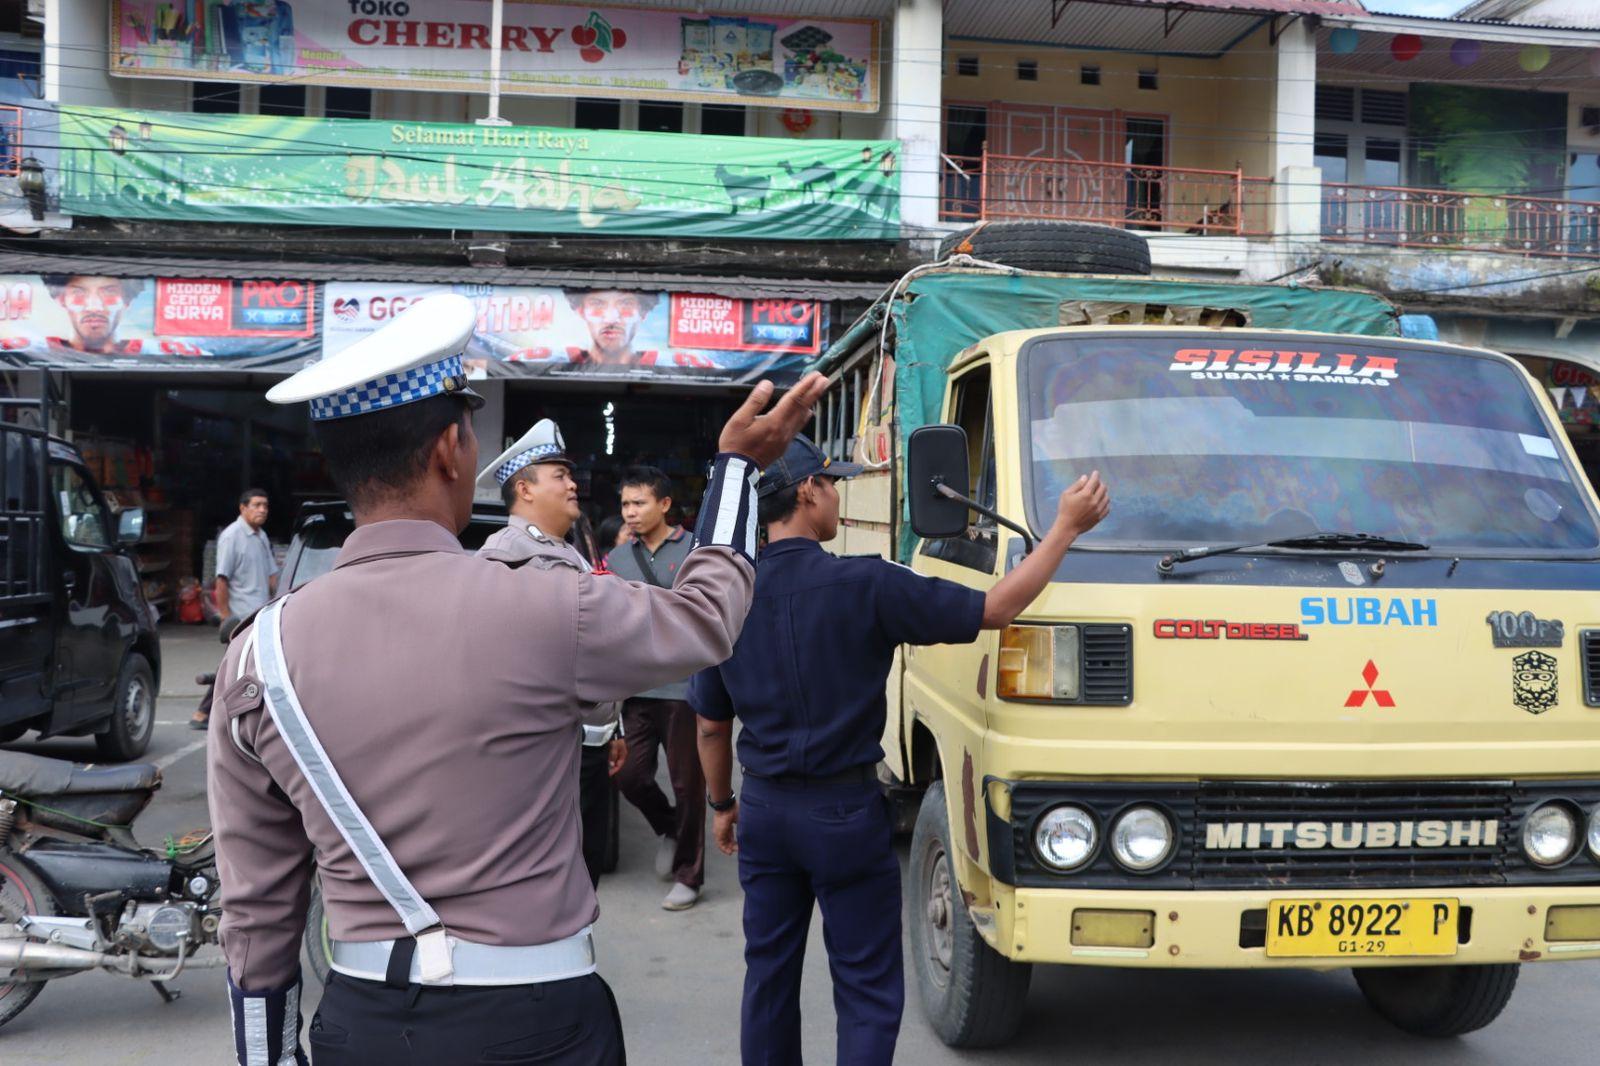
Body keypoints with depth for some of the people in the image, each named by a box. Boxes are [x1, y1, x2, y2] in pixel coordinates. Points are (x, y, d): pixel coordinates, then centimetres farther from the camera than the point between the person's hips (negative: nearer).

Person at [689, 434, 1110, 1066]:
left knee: (769, 974, 18)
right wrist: (1067, 526, -3)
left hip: (764, 810, 5)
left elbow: (711, 725, 5)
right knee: (868, 990, 8)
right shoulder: (865, 586, -18)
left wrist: (722, 805, 21)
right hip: (846, 813, -4)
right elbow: (995, 609, -12)